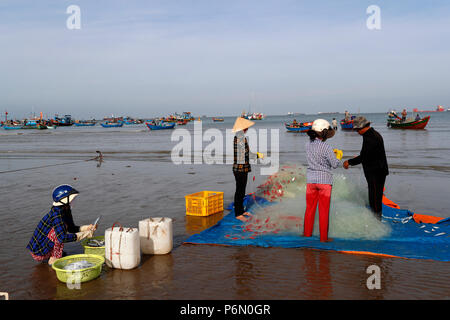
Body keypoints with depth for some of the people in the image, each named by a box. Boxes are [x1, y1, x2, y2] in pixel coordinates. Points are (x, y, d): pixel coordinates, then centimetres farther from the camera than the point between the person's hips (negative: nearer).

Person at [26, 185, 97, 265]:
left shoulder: (65, 210, 2)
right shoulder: (56, 214, -25)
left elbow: (71, 228, 14)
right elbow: (62, 238, -33)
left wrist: (86, 228, -3)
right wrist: (84, 234, -27)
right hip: (38, 253, -9)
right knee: (59, 231, -21)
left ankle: (51, 255, 14)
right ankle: (54, 259, -13)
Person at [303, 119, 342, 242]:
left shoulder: (308, 144, -1)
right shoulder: (326, 147, -18)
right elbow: (335, 164, -9)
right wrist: (339, 156, 10)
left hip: (311, 179, 5)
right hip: (324, 180, -5)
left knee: (310, 207, 17)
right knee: (324, 210, 6)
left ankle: (307, 232, 27)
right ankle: (323, 237, 13)